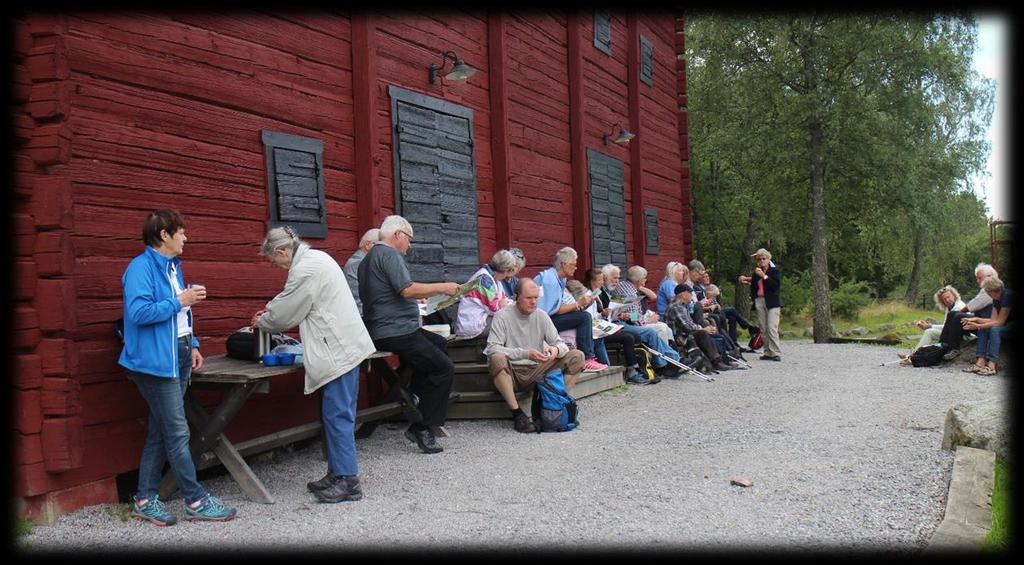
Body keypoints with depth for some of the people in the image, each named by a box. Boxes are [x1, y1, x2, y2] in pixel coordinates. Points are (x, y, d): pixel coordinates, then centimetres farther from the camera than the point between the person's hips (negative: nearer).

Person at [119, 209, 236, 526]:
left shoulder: (172, 267, 15)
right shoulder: (141, 267, -13)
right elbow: (138, 312, -24)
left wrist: (192, 345, 14)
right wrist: (179, 302, -19)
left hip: (178, 357, 9)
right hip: (156, 360, -9)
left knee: (160, 431, 13)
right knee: (177, 433, -4)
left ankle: (145, 500, 21)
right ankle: (196, 501, 5)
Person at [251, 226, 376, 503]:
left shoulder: (305, 270, -16)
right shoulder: (314, 257, 15)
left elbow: (286, 315, -7)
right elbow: (291, 299, 31)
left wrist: (262, 322, 11)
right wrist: (271, 308, 21)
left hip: (338, 349, -11)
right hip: (343, 345, 11)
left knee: (338, 416, -6)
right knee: (336, 415, 14)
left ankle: (347, 481, -1)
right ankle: (338, 473, 21)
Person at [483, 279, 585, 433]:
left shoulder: (541, 315, 7)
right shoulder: (502, 317, -6)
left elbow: (560, 343, 6)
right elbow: (492, 348, -19)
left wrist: (556, 349, -21)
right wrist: (525, 353, -29)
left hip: (537, 371, 4)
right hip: (512, 374, -4)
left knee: (577, 355, -9)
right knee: (497, 359, -38)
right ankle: (517, 414, -29)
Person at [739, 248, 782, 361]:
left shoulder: (775, 270, 1)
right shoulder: (756, 272, 15)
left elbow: (777, 285, -14)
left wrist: (764, 276, -15)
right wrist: (747, 281, 7)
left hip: (772, 302, -5)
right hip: (759, 301, 5)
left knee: (772, 328, -14)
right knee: (764, 329, 4)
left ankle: (776, 353, -13)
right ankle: (768, 353, 7)